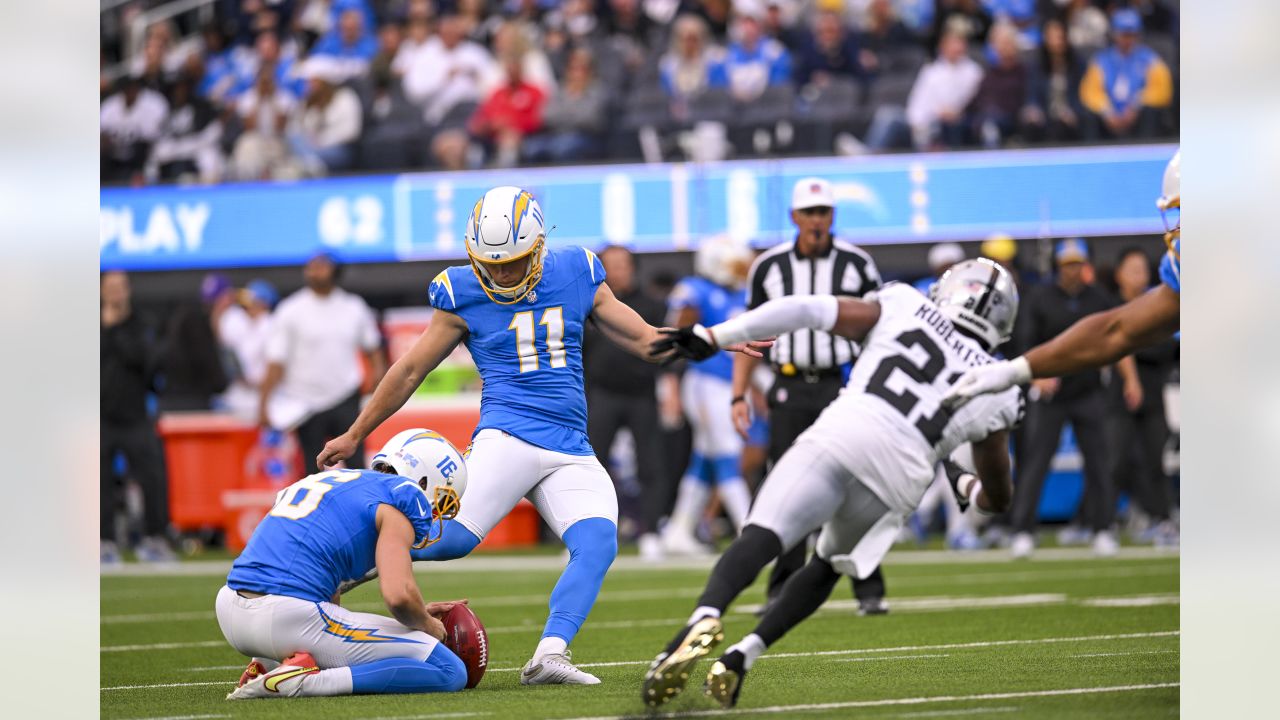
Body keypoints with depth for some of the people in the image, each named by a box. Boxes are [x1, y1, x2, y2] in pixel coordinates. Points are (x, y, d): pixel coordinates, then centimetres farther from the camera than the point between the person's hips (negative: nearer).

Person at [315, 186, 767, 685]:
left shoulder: (576, 275, 10)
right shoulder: (464, 294, 2)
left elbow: (643, 339, 18)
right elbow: (411, 370, 11)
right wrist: (354, 436, 17)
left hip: (572, 454, 3)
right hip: (508, 436, -3)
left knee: (597, 544, -21)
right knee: (453, 536, -24)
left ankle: (549, 656, -28)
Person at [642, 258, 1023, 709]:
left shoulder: (901, 309, 21)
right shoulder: (995, 393, 24)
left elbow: (806, 310, 10)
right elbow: (998, 498, 30)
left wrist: (711, 337, 10)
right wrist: (963, 486, 54)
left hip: (836, 439, -1)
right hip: (894, 479, 2)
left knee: (759, 540, -12)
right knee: (827, 567, 23)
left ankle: (705, 618, -42)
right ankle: (742, 656, 5)